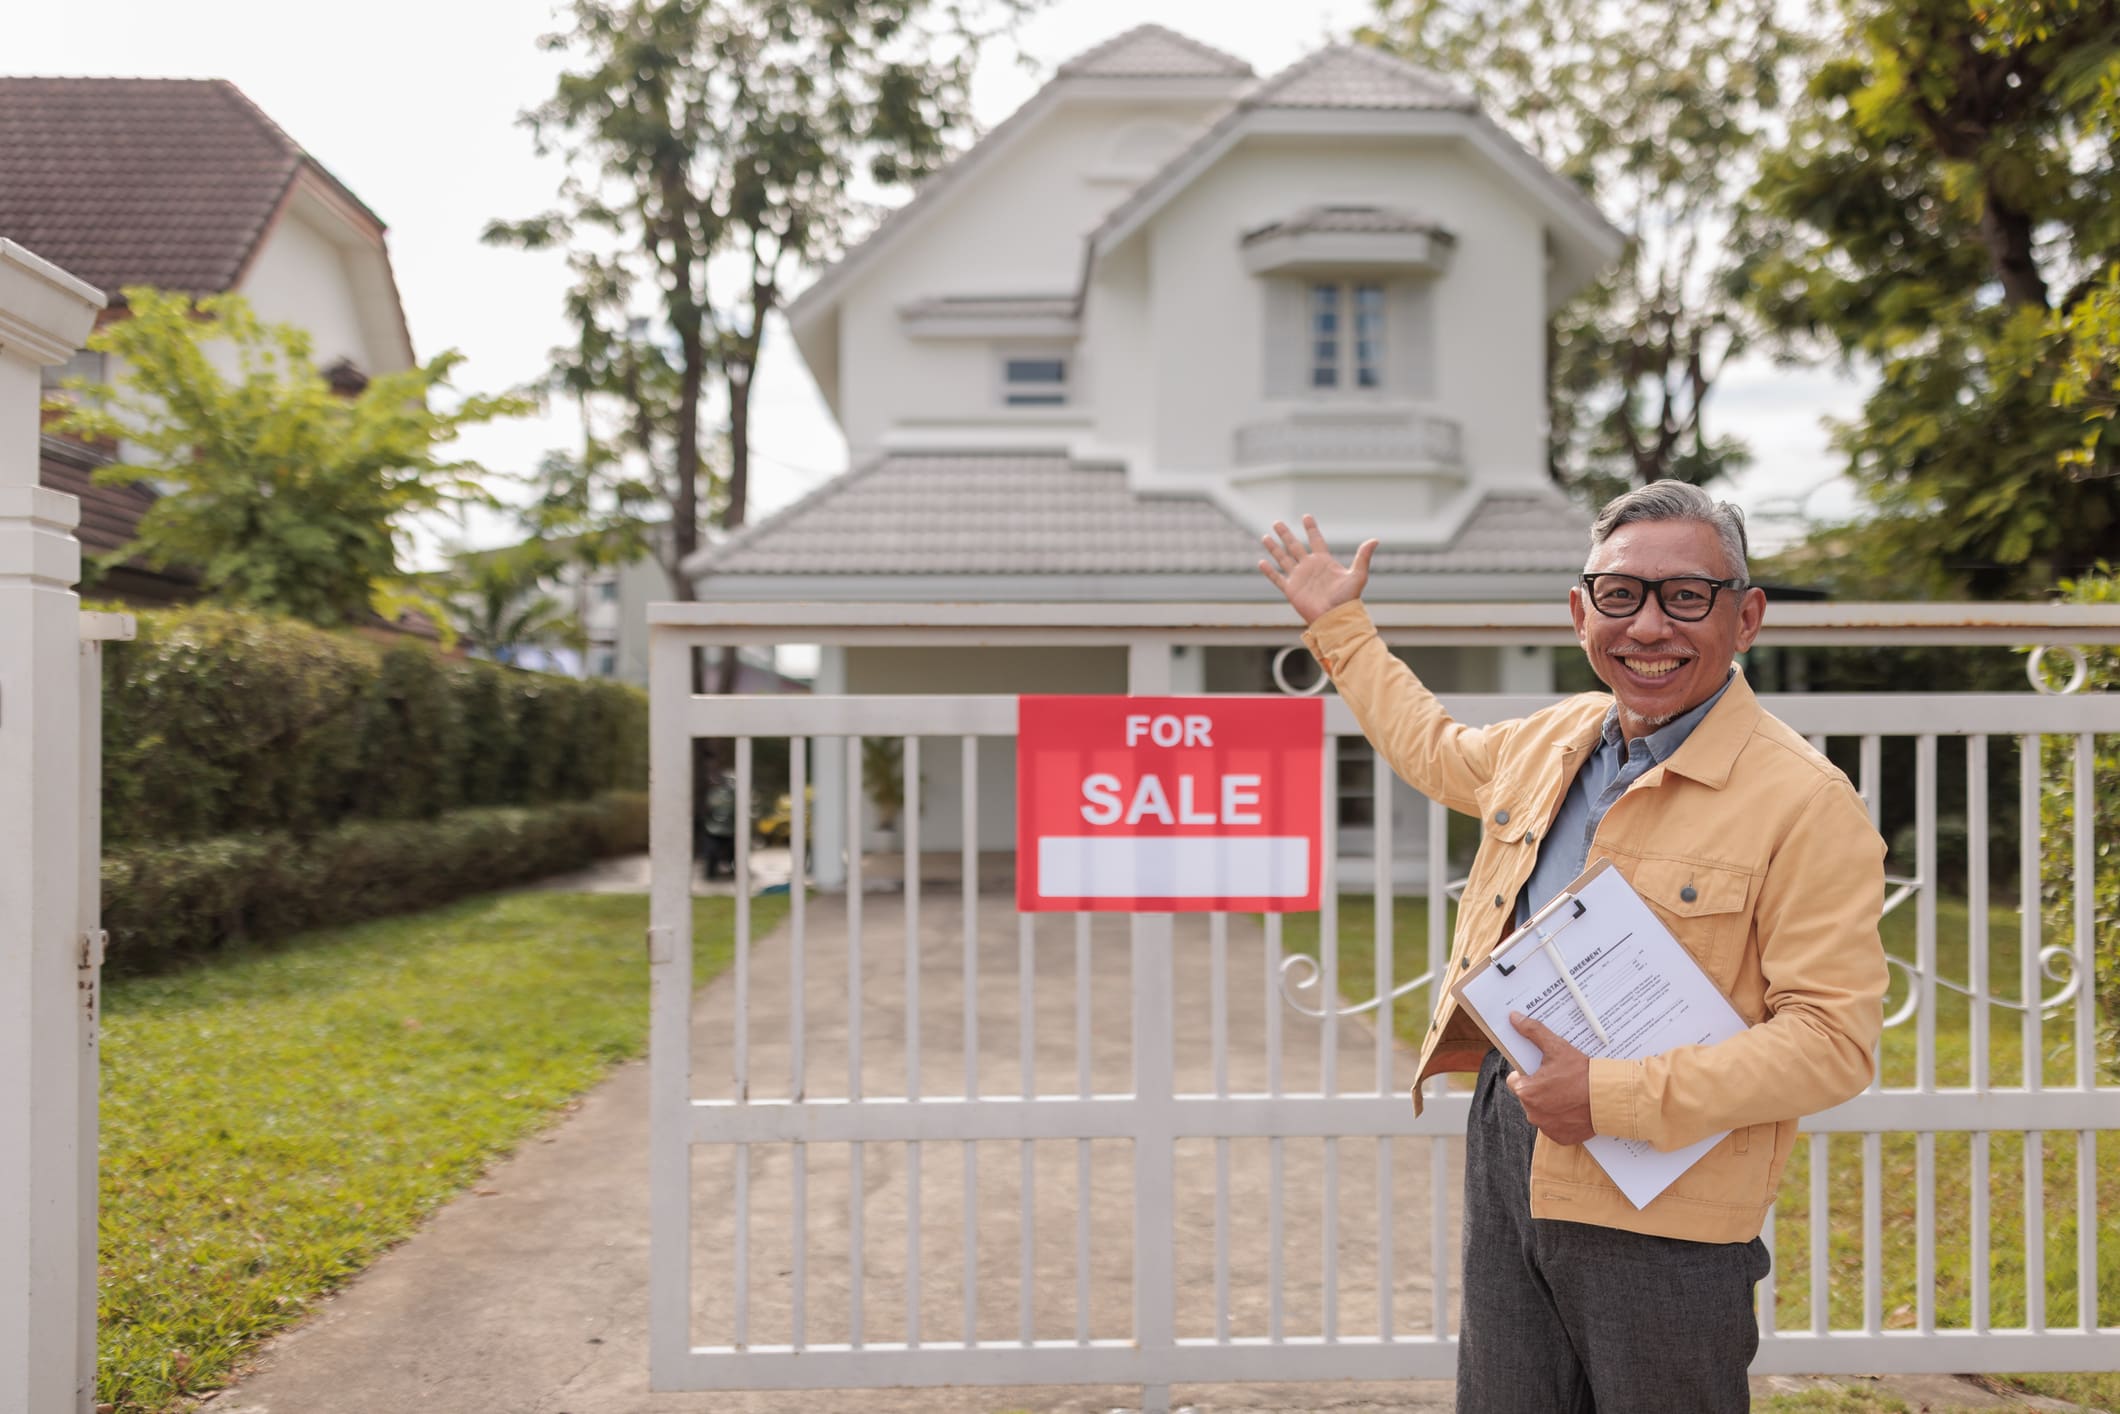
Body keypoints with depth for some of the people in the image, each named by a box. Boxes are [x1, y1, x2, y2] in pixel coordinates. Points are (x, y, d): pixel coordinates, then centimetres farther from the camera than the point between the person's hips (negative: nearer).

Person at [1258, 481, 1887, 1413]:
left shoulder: (1804, 800, -15)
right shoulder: (1553, 741, 6)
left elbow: (1834, 1039, -18)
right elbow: (1438, 753, 29)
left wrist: (1614, 1097, -23)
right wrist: (1338, 625, 33)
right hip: (1506, 1164, 6)